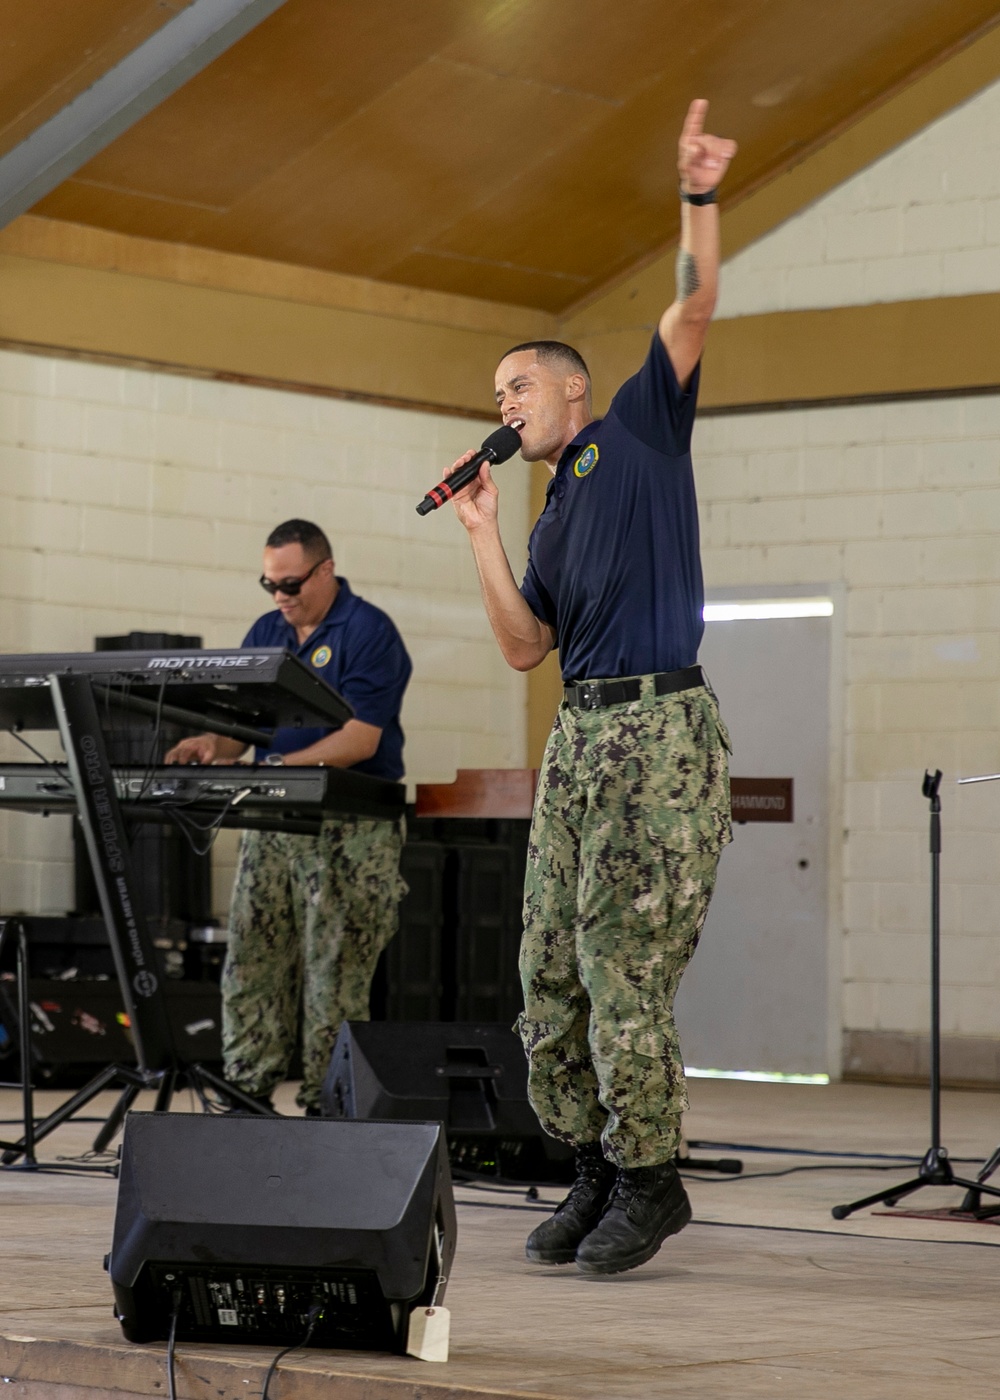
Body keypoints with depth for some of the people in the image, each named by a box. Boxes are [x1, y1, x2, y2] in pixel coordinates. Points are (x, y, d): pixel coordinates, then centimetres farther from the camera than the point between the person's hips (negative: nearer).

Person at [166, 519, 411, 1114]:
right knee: (251, 961, 2)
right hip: (274, 820, 7)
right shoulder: (266, 633, 15)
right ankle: (247, 1094, 6)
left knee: (335, 974, -5)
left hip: (350, 828, -7)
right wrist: (214, 744, -10)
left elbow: (360, 738, -16)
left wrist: (282, 766, -26)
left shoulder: (369, 632, -7)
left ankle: (326, 1105, -1)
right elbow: (245, 722, 14)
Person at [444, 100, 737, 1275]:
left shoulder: (638, 429, 7)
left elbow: (693, 310, -4)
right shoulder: (553, 523, 24)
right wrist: (481, 535, 7)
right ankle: (597, 1170, 13)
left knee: (623, 967, -10)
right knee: (551, 971, 4)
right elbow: (523, 647, 14)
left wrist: (699, 198, -15)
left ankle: (649, 1179, -2)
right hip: (578, 736, 8)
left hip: (661, 728, -8)